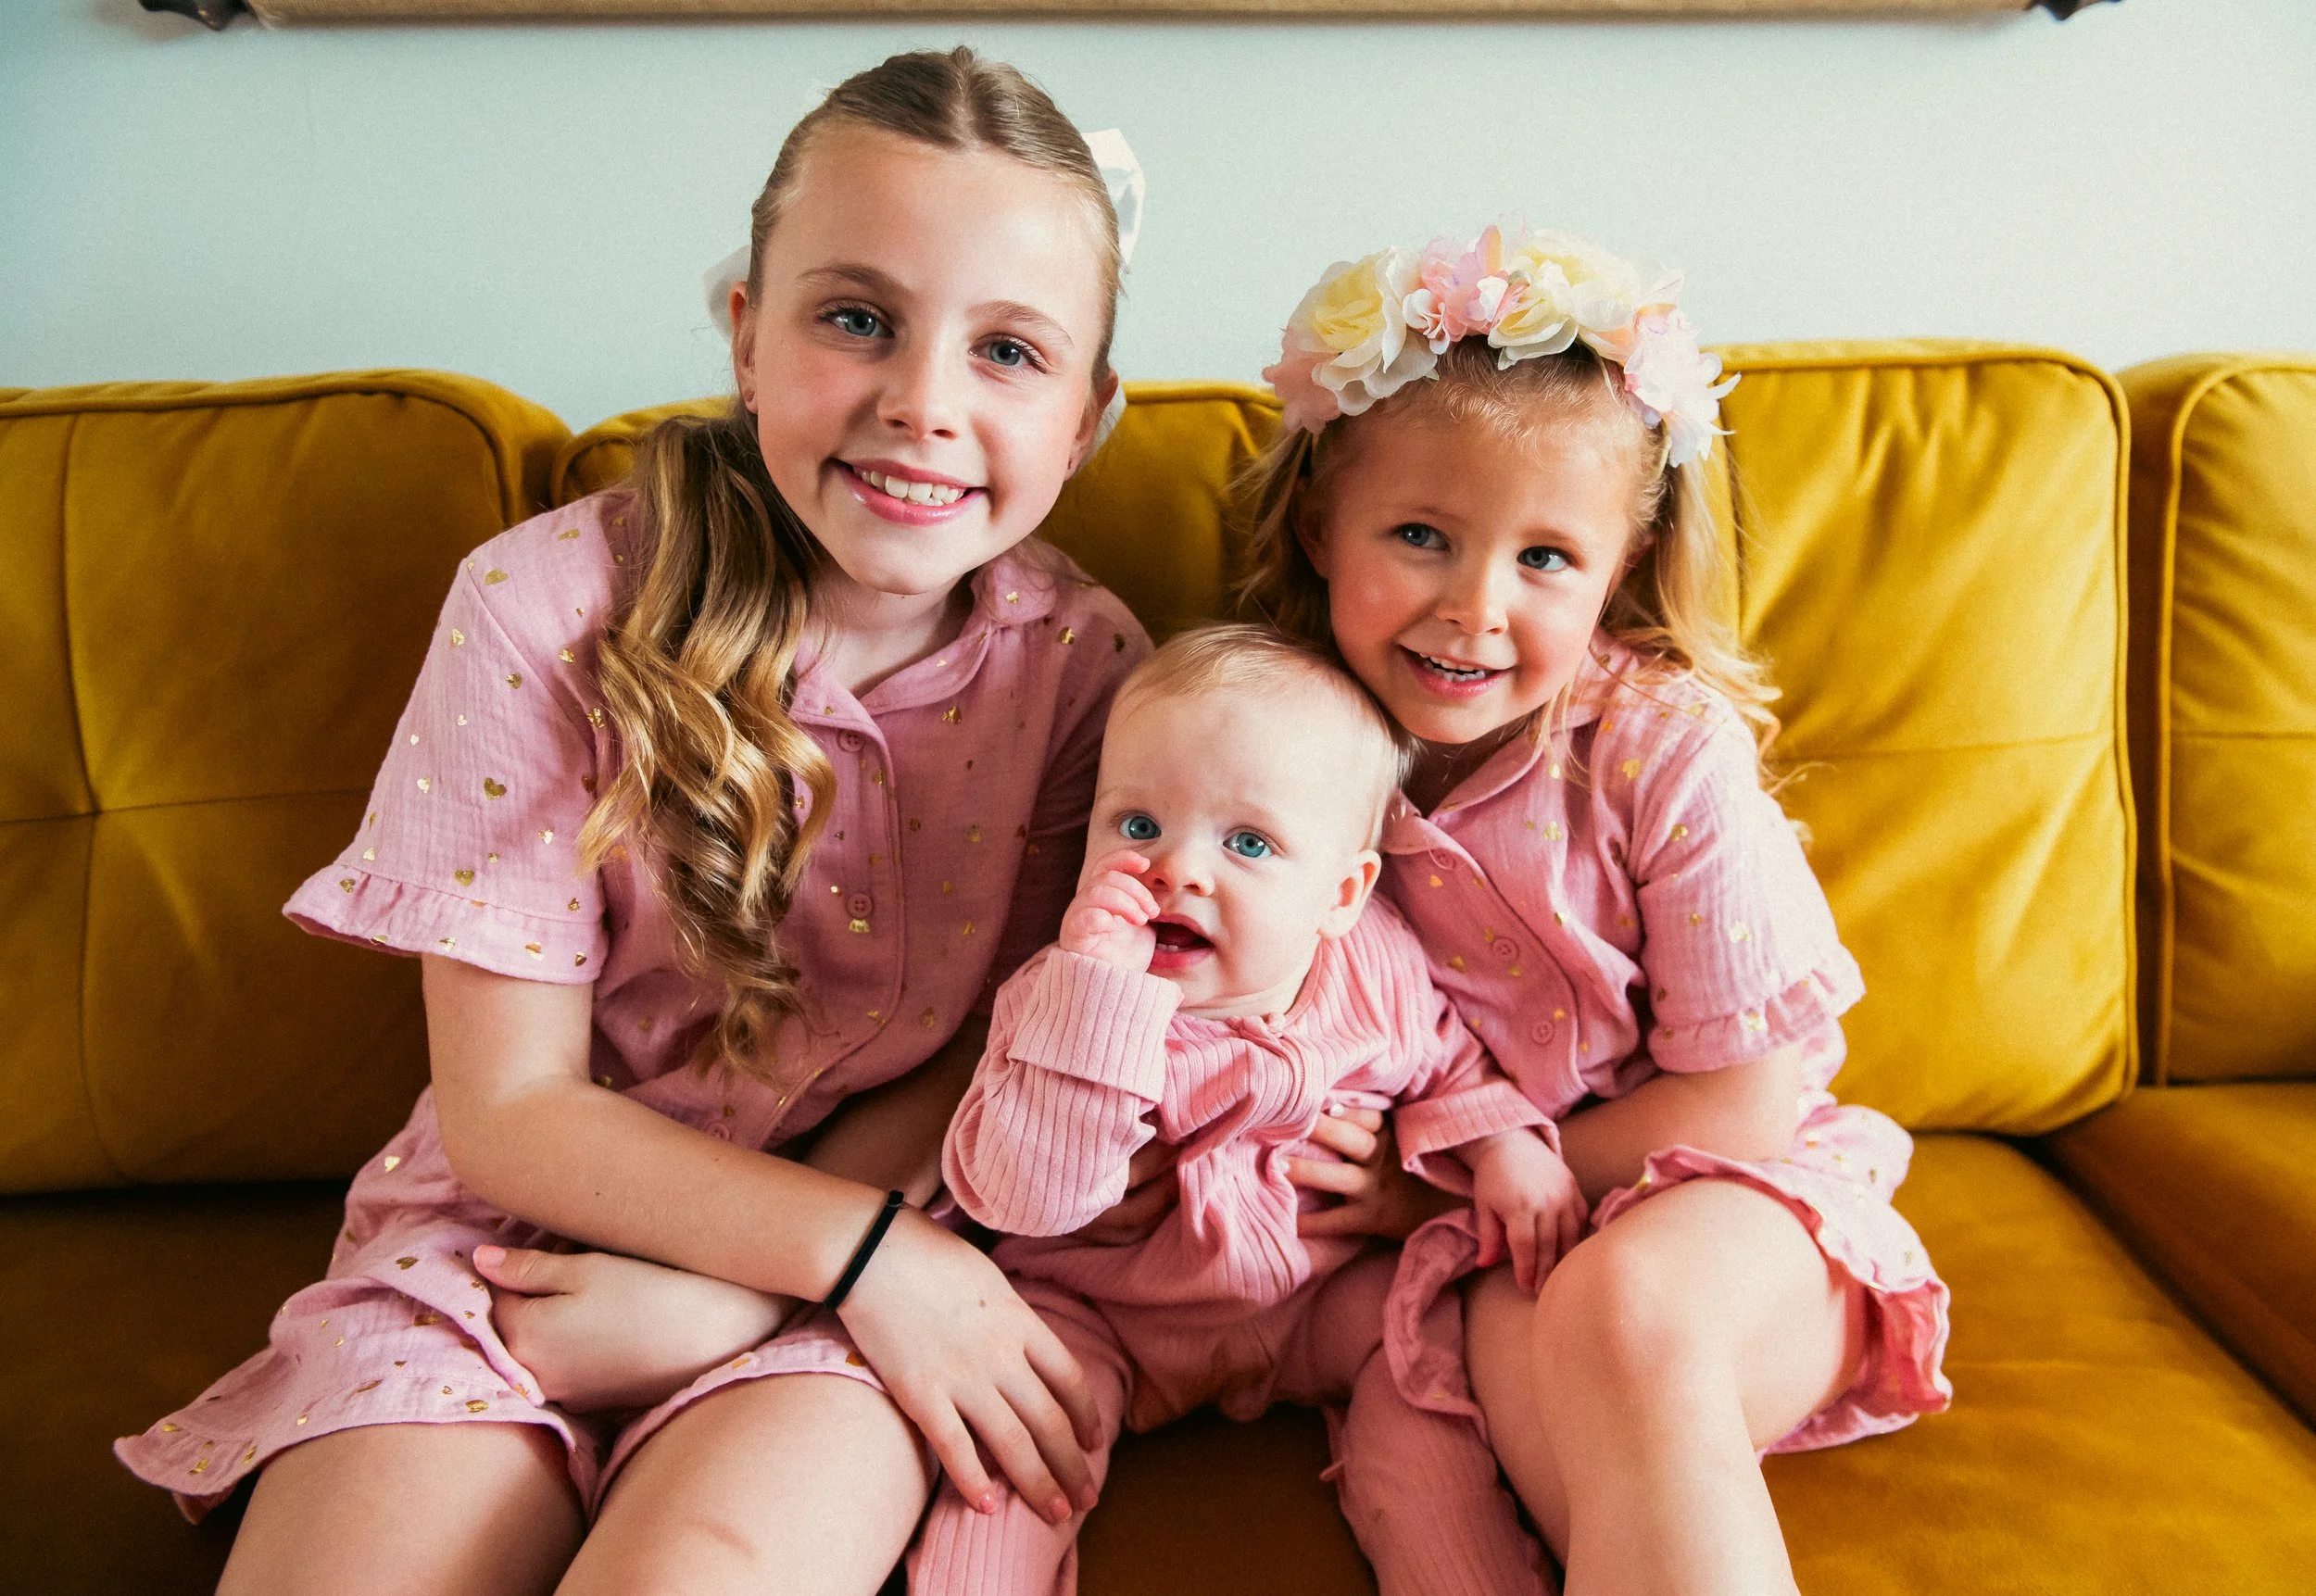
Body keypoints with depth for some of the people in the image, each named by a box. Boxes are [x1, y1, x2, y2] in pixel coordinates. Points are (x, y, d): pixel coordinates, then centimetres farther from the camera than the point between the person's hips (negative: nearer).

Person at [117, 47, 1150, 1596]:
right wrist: (860, 1249, -19)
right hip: (522, 1228, 1)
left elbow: (1000, 1053, -2)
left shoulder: (1081, 659, -8)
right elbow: (509, 1105, -9)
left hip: (894, 1233, 0)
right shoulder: (545, 608, -13)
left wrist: (724, 1293, -15)